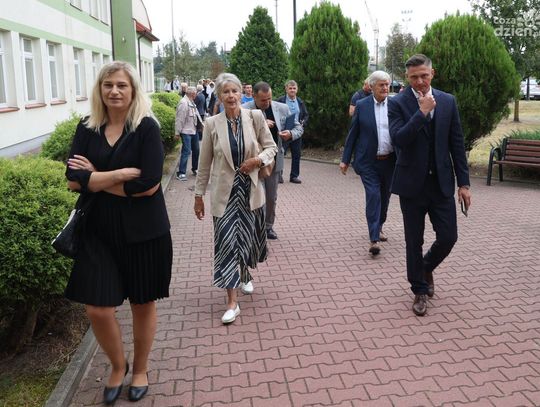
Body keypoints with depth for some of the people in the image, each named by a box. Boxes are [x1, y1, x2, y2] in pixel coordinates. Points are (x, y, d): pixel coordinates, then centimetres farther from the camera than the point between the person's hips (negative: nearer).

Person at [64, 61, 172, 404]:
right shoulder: (87, 129, 2)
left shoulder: (147, 127, -9)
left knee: (143, 304, 12)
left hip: (144, 232, -3)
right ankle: (118, 365, 32)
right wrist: (121, 174, -18)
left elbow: (149, 184, -19)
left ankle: (140, 369, 36)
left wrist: (95, 177, -11)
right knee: (97, 309, 2)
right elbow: (73, 180, -7)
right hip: (100, 232, 3)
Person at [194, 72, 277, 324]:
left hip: (250, 190, 1)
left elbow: (271, 147, 5)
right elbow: (204, 163, 2)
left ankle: (244, 275, 45)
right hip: (224, 192, -1)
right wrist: (199, 195, 4)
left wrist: (259, 159, -16)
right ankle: (232, 301, 3)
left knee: (248, 237, 15)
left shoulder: (255, 118, -4)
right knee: (226, 241, -3)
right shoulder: (212, 124, -4)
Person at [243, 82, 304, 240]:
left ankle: (268, 226, 33)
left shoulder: (282, 108, 0)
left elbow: (298, 127, 7)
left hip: (274, 160, 4)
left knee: (271, 197, 15)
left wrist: (290, 134, -15)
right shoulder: (244, 110, -11)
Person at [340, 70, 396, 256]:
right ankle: (374, 239, -8)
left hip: (390, 161, 3)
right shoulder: (362, 105, -1)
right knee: (373, 196, -10)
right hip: (369, 162, -2)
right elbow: (353, 134, 2)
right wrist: (345, 159, 1)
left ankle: (378, 228, 36)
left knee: (384, 197, 15)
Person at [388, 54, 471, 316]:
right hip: (412, 183, -2)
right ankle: (420, 290, 26)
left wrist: (463, 182, 3)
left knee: (448, 237, 3)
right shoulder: (398, 103, -5)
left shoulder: (448, 101, 5)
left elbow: (457, 144, 6)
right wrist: (422, 112, -22)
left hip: (441, 182, 3)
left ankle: (427, 267, 35)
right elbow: (398, 140, -19)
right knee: (414, 242, 7)